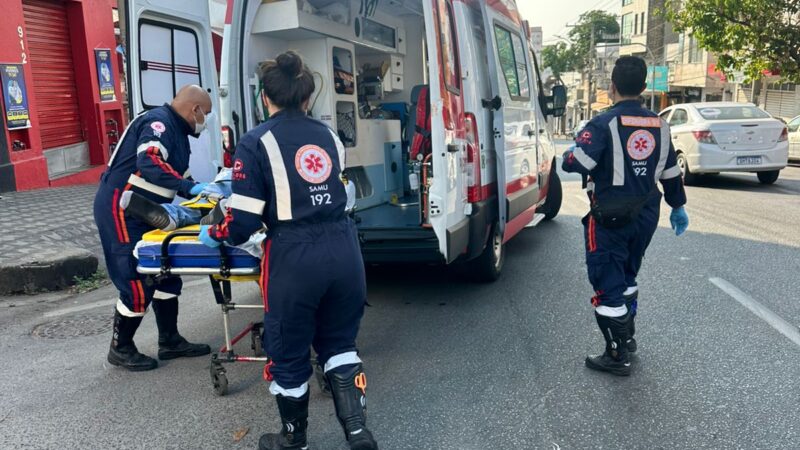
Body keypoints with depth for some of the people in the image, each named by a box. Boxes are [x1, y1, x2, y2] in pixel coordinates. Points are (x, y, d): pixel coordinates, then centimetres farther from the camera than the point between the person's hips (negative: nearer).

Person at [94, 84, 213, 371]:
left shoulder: (177, 132, 15)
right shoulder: (158, 122, -17)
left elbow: (178, 176, 17)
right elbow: (149, 164, -34)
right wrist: (190, 187, -34)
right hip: (120, 211, -11)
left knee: (165, 274, 12)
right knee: (138, 283, -5)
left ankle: (170, 341, 21)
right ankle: (120, 348, 14)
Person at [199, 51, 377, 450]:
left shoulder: (257, 142, -3)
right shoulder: (328, 136, 12)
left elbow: (243, 223, -8)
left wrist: (214, 235, 13)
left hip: (295, 257, -4)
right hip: (343, 248, 5)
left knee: (288, 354, 16)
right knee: (338, 343, 23)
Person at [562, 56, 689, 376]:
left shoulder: (604, 124, -15)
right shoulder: (659, 126, 6)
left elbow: (575, 163, -23)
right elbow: (670, 173, 14)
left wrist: (569, 155, 0)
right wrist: (678, 207, 26)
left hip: (610, 218, -7)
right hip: (645, 215, 7)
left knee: (608, 284, 1)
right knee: (627, 276, 24)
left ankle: (617, 356, 6)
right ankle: (627, 336, 36)